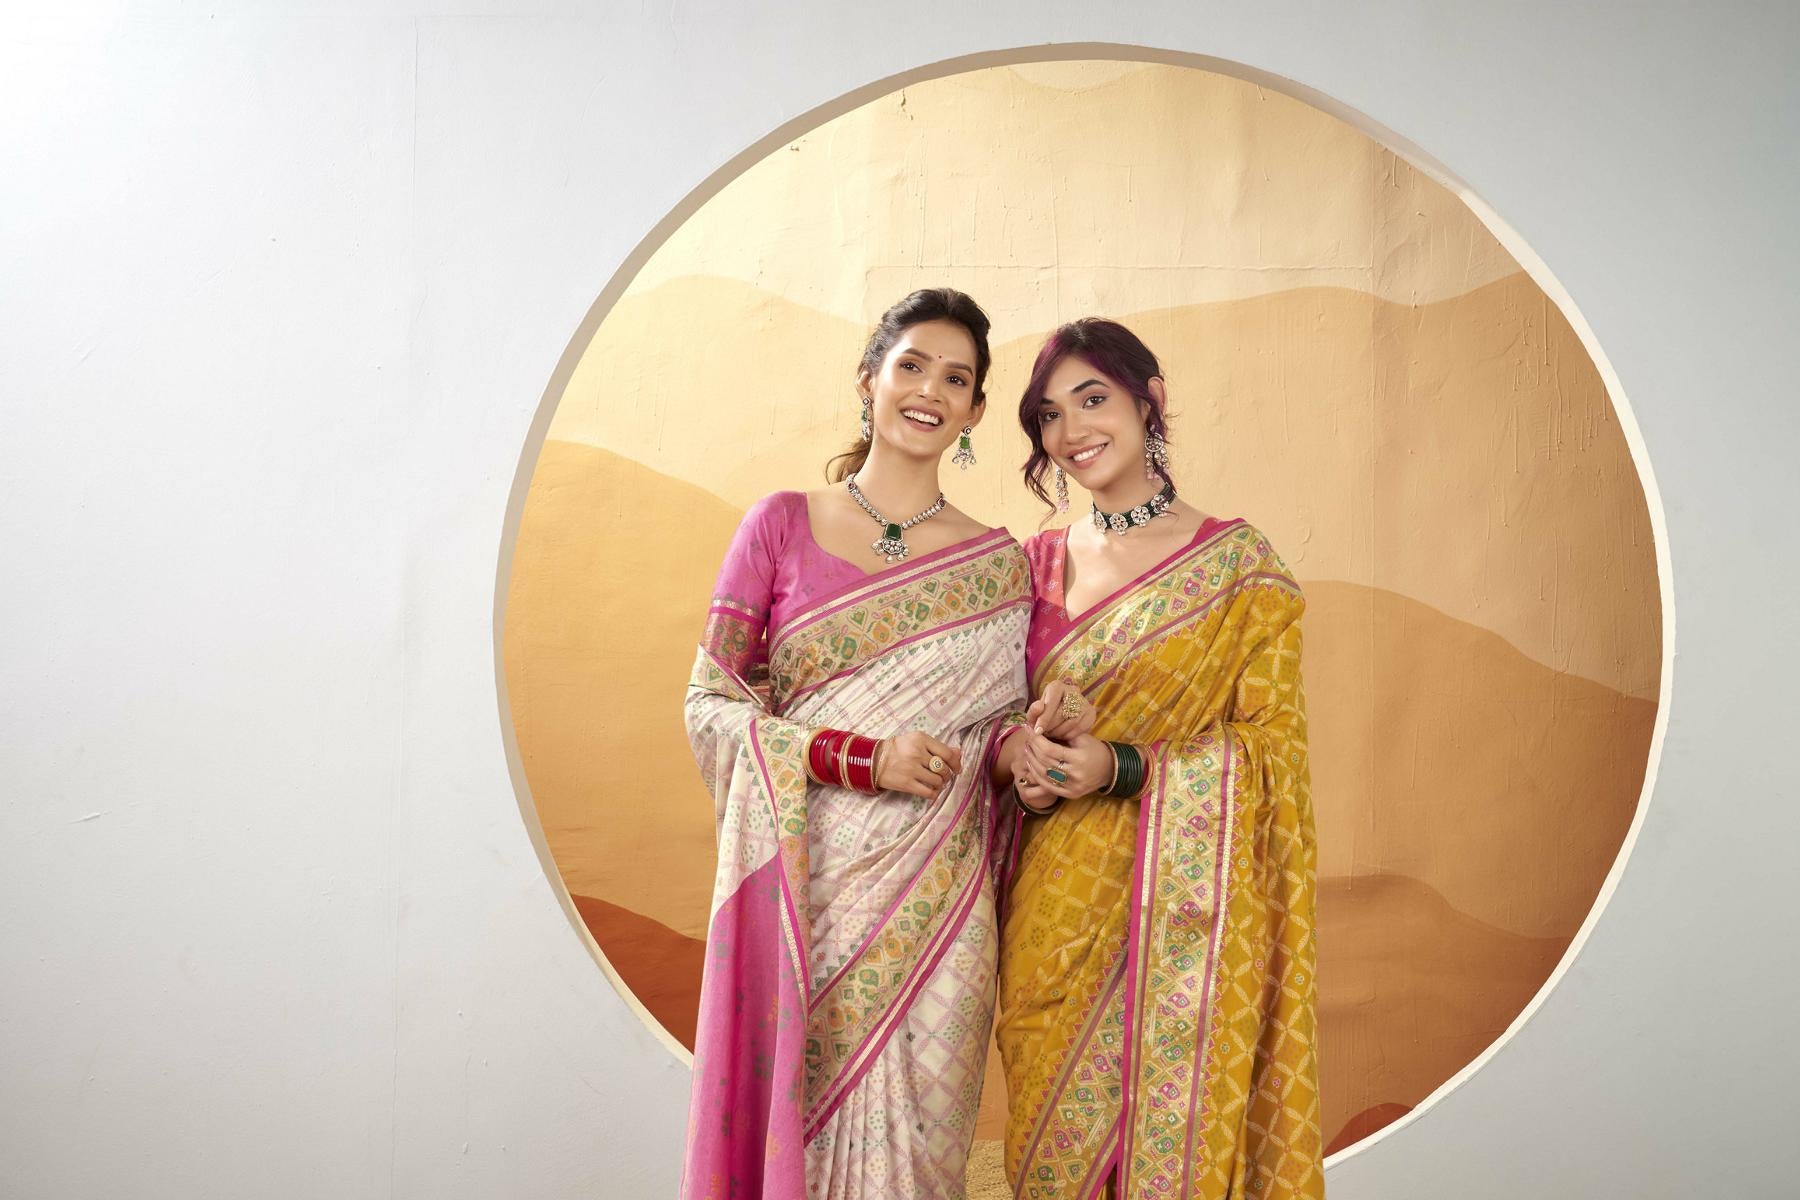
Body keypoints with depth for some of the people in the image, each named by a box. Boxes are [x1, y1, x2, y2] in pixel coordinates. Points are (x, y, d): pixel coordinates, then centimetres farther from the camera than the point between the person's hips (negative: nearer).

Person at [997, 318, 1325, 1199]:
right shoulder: (1039, 562, 9)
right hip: (1054, 907, 4)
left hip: (1182, 908, -3)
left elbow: (1273, 745, -5)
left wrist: (1119, 768, -17)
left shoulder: (1240, 564, -2)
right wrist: (1022, 750, -8)